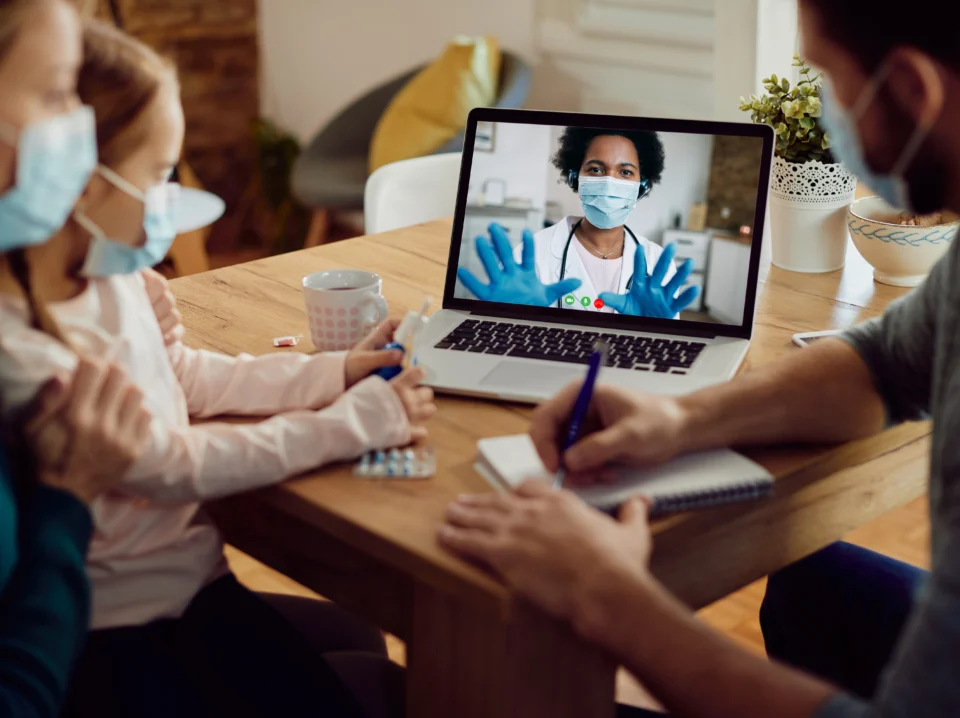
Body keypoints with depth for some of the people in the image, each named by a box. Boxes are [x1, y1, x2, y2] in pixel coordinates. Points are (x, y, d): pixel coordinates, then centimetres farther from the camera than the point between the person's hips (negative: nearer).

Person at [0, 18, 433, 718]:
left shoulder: (106, 274, -2)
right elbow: (177, 465, -21)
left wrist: (331, 373, 4)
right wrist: (358, 420, -15)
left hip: (190, 576, 7)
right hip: (108, 628, -7)